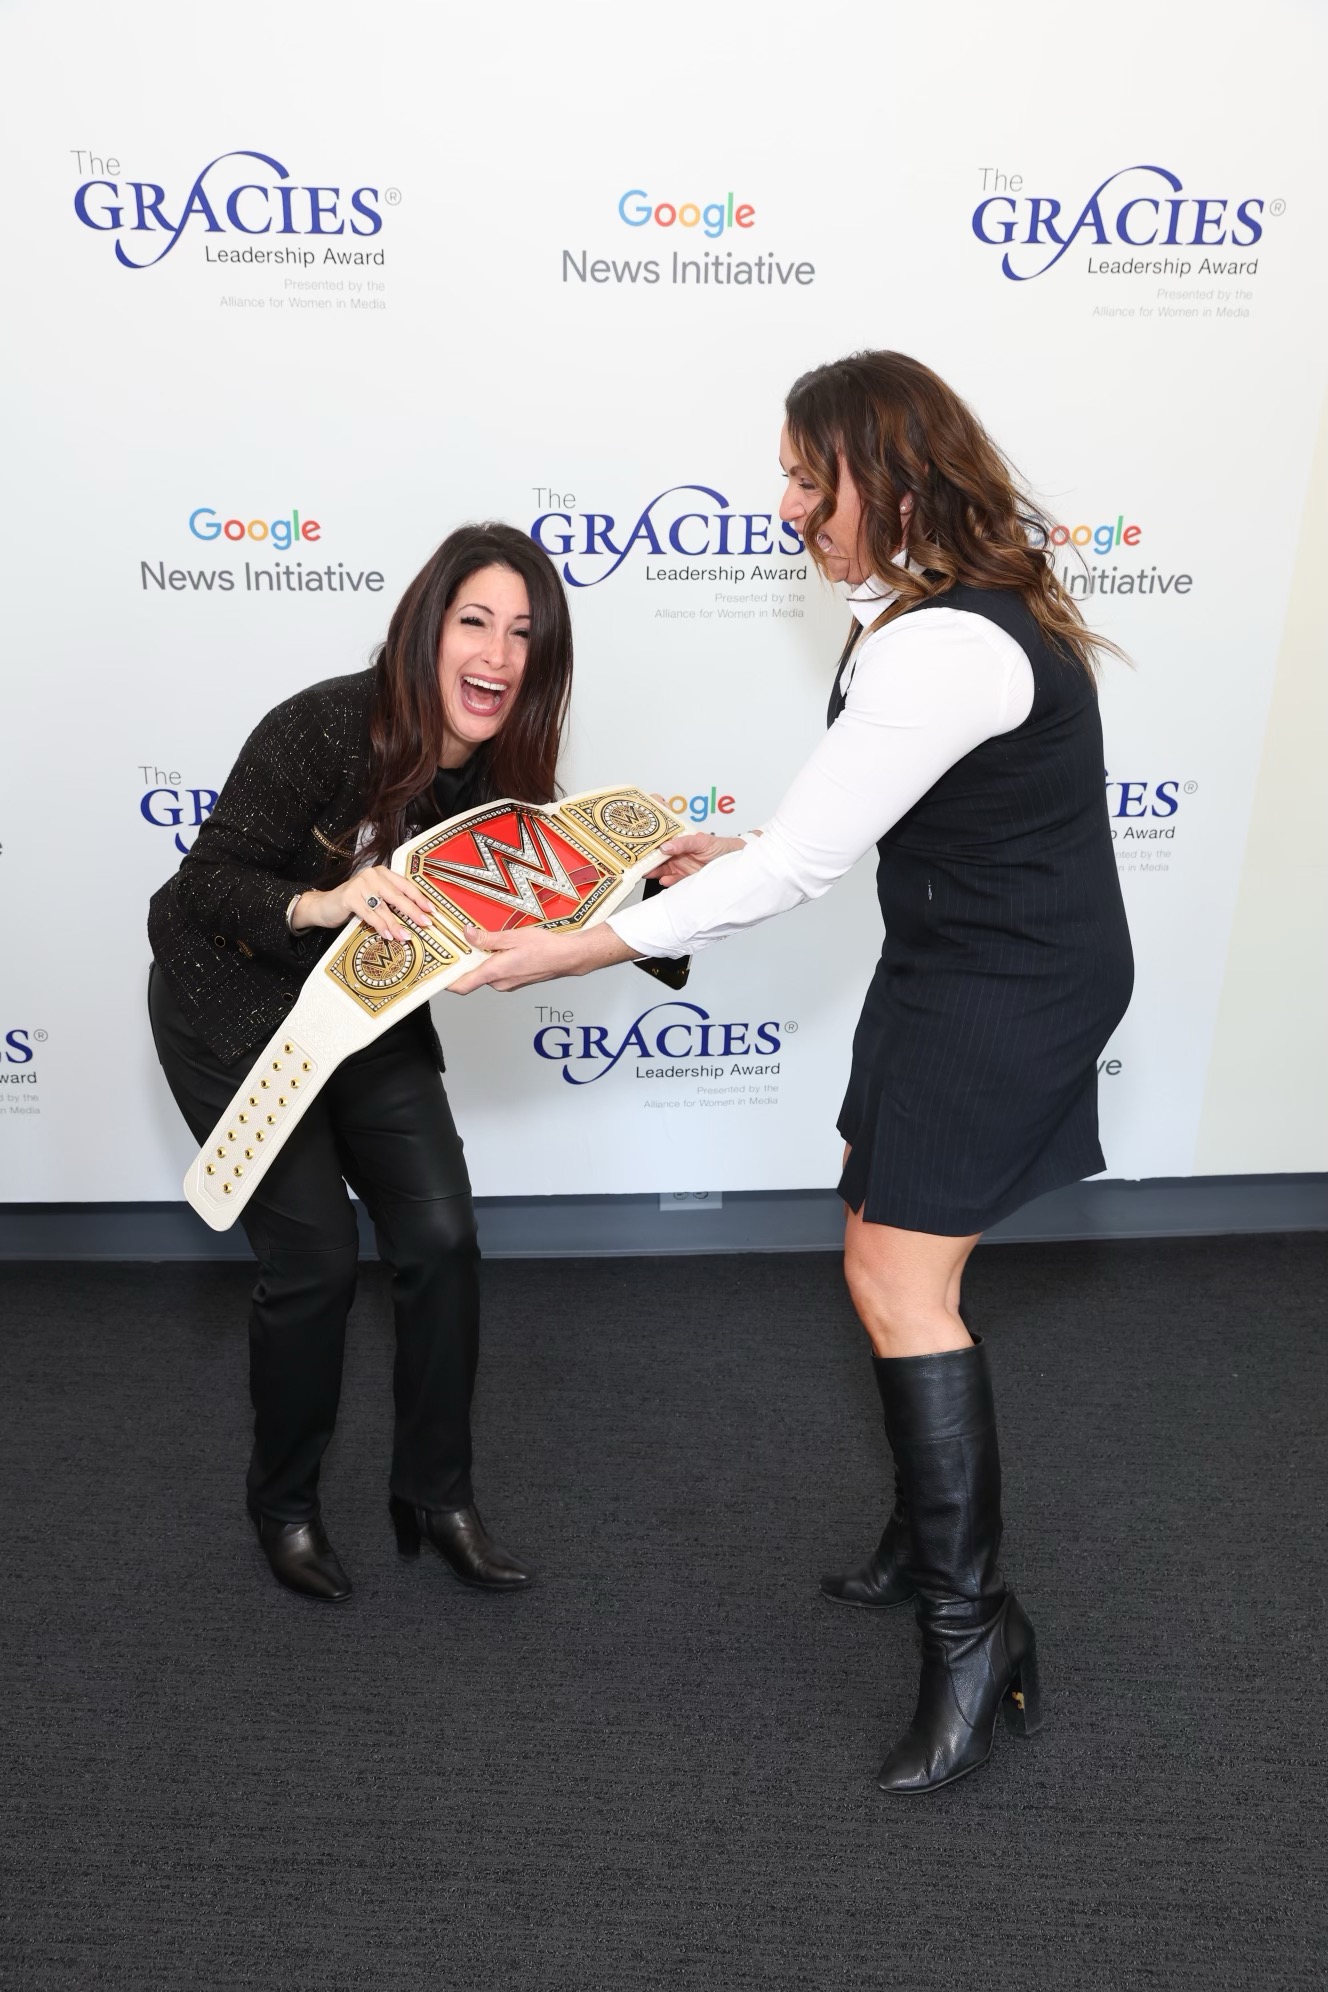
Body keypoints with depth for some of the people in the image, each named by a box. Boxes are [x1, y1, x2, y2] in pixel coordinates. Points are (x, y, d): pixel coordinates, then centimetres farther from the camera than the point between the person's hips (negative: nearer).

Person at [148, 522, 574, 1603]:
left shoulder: (509, 768, -10)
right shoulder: (325, 727, -27)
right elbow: (207, 883, -24)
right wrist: (321, 904, -43)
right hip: (231, 1009, -5)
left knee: (440, 1237, -4)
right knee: (314, 1256, -8)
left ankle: (436, 1494, 17)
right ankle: (284, 1504, 19)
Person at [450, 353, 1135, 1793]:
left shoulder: (940, 651, -25)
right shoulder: (955, 605, 8)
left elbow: (798, 864, -25)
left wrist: (579, 949, -20)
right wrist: (743, 854, 9)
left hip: (1009, 989, -10)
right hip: (965, 968, 10)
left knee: (895, 1282, -7)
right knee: (893, 1257, 15)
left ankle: (970, 1634, 8)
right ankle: (932, 1538, 34)